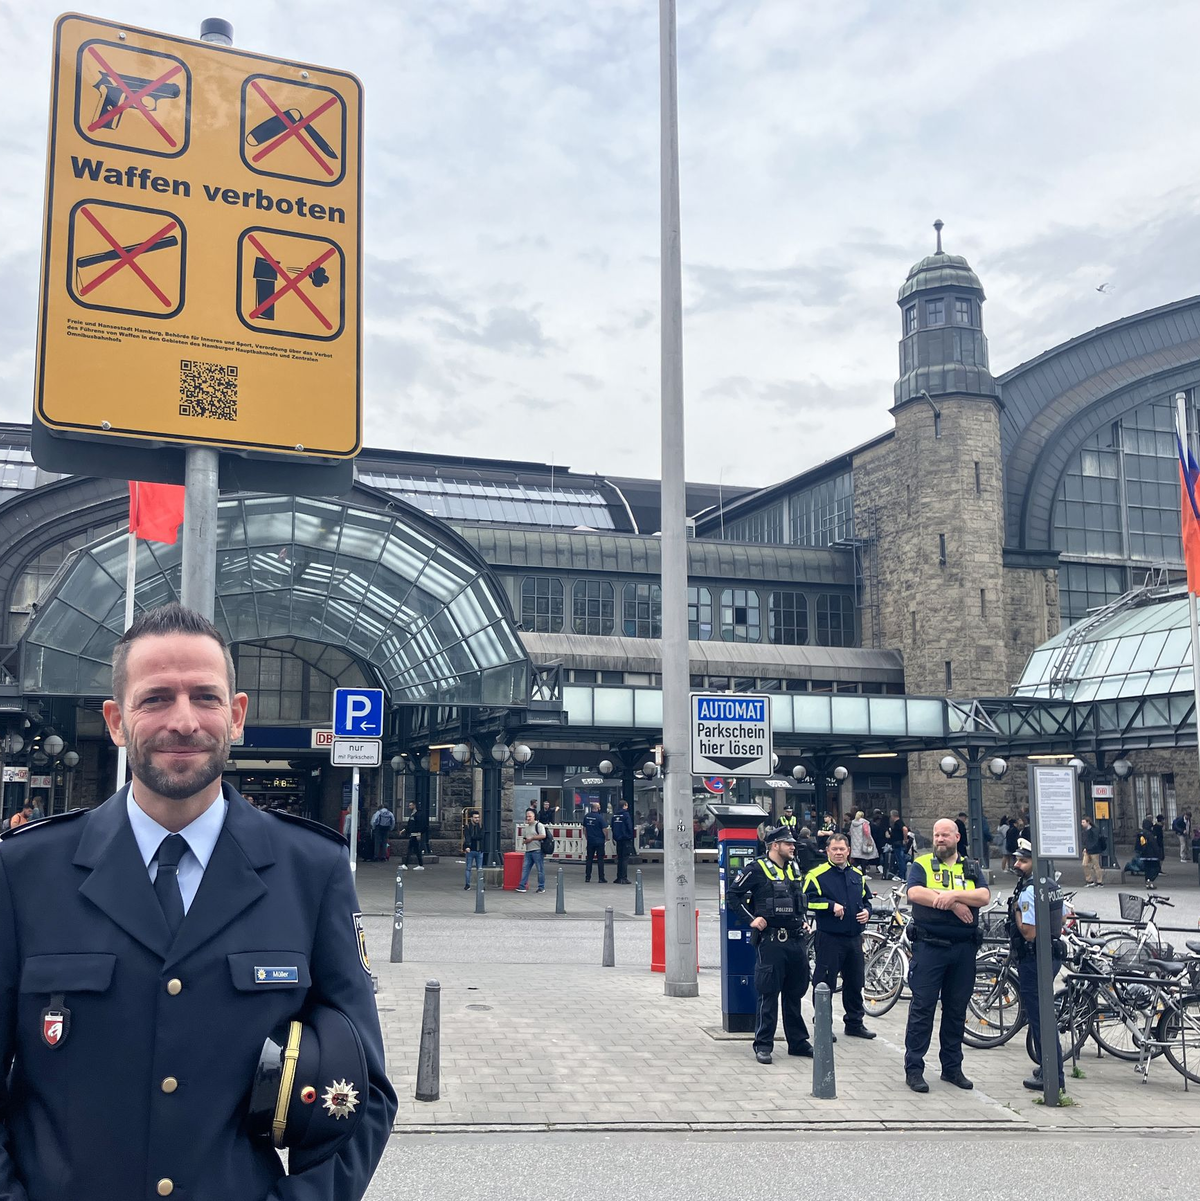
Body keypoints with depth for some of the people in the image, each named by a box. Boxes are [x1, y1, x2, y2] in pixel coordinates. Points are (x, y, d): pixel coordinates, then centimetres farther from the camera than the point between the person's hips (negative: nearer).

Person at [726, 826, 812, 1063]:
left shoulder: (794, 869, 14)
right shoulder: (757, 870, -8)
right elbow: (732, 896, -6)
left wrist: (801, 919, 16)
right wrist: (752, 919, -12)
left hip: (796, 940, 7)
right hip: (771, 941, -7)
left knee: (795, 994, 13)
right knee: (768, 995, -4)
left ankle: (798, 1042, 22)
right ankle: (763, 1045, 3)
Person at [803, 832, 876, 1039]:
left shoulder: (857, 875, 13)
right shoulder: (817, 875, -6)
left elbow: (866, 898, 24)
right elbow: (808, 900, -13)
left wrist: (866, 911, 3)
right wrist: (831, 906, -21)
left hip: (854, 938, 6)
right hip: (829, 938, -6)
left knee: (855, 982, 14)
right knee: (825, 983, -2)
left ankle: (855, 1023, 26)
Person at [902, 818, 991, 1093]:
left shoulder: (971, 868, 14)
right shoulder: (921, 864, 5)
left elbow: (984, 896, -3)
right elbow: (914, 893, -14)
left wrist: (953, 895, -18)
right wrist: (952, 904, -15)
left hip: (964, 948, 3)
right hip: (929, 946, -3)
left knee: (956, 1009, 10)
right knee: (922, 1007, -3)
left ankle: (952, 1067, 21)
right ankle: (914, 1069, 2)